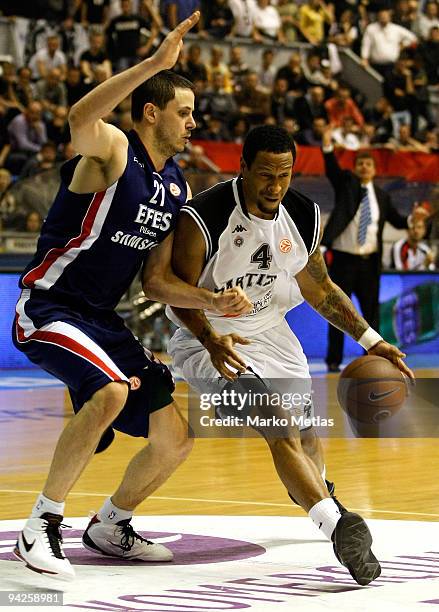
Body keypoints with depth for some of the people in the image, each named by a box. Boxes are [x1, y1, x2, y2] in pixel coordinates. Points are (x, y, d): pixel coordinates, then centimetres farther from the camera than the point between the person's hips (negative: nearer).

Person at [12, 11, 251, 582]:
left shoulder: (176, 187, 9)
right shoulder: (113, 151, -14)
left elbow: (156, 280, 12)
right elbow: (80, 119, -41)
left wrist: (213, 300, -4)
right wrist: (154, 63, -44)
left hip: (104, 320, 8)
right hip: (48, 306, -8)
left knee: (175, 440, 4)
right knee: (111, 391, -35)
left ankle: (109, 526, 30)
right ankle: (41, 525, -19)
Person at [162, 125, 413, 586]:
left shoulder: (304, 218, -9)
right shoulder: (203, 218, -27)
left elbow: (320, 290, 5)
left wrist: (372, 341, 0)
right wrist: (212, 341, -33)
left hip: (269, 332, 6)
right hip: (210, 339, -6)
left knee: (306, 432, 19)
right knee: (281, 430, -25)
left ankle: (315, 492, 53)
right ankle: (339, 526, -32)